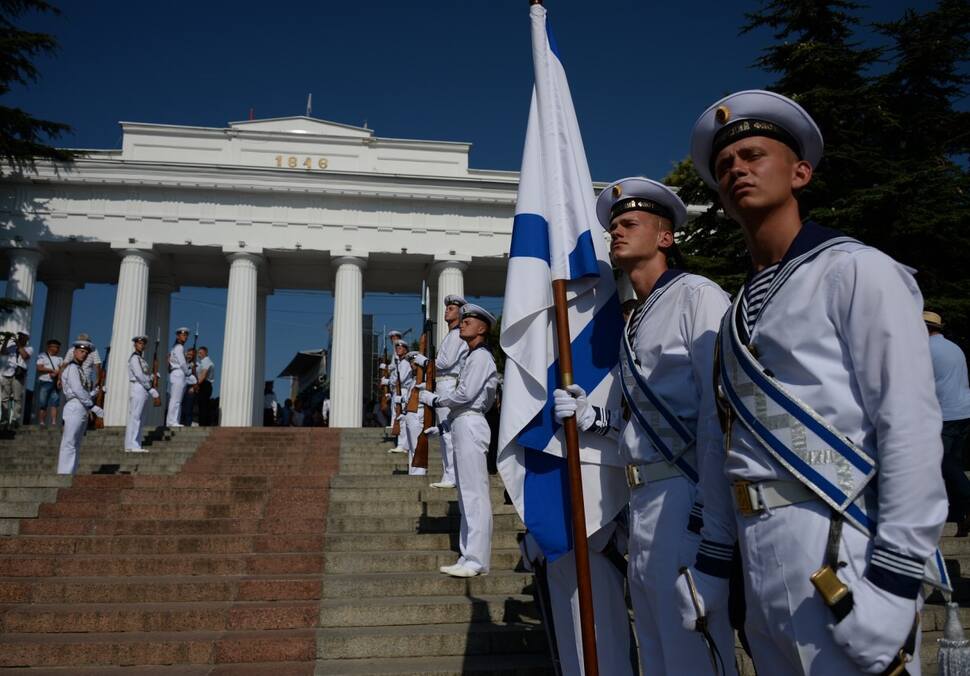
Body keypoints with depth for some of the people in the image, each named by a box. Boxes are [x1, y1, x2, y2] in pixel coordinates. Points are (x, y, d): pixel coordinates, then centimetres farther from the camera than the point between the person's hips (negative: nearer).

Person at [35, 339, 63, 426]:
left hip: (56, 383, 3)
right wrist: (52, 370, -9)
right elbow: (39, 368, -5)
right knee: (42, 404, -4)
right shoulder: (42, 356, 8)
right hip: (44, 382, -3)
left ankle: (53, 422, -16)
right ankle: (41, 422, -1)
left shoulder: (60, 358, 19)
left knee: (54, 403, -9)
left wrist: (57, 373, -12)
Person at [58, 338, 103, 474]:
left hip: (83, 410, 9)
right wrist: (94, 408, -15)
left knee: (75, 445, 10)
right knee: (69, 444, -9)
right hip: (75, 408, -9)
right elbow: (78, 391, -16)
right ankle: (64, 473, -10)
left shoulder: (80, 369, 22)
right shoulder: (72, 368, -6)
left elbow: (88, 390, 17)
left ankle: (71, 473, 13)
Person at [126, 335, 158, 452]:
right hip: (137, 388, -9)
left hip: (143, 390, 9)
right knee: (135, 417, -9)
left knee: (139, 419, 8)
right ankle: (132, 445, -10)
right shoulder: (134, 358, -7)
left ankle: (135, 446, 10)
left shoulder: (141, 358, 20)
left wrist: (150, 389, 6)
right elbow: (139, 375, -16)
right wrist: (151, 389, -14)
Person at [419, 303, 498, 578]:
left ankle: (477, 560, -9)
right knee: (466, 494, 10)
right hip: (462, 425, 10)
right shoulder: (473, 357, 21)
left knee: (474, 493, -10)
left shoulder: (480, 356, -7)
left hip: (470, 425, -10)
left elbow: (465, 394, -16)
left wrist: (435, 399, -3)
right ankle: (468, 557, 14)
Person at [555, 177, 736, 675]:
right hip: (642, 499, 9)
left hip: (685, 497, -9)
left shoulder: (696, 297, -7)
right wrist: (589, 416, 4)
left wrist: (706, 512, -20)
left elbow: (718, 410, -16)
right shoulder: (634, 323, 19)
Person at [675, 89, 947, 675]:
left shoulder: (856, 271, -7)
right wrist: (713, 561, 15)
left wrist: (893, 581, -18)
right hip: (761, 560, 7)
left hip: (839, 554, -7)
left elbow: (911, 426, -14)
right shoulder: (740, 312, 14)